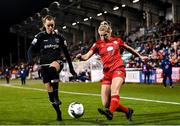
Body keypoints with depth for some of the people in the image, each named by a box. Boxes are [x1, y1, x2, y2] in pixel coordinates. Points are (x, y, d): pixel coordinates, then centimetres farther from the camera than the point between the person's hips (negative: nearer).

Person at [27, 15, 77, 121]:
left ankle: (56, 97, -34)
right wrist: (30, 59, -24)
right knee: (49, 89, 0)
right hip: (45, 65, 2)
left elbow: (66, 52, 11)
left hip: (57, 62, -2)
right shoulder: (40, 36, 1)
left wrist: (71, 68, 12)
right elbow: (31, 49, -3)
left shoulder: (59, 36, 4)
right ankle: (58, 112, 17)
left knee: (53, 68, -39)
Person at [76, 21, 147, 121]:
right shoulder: (98, 44, 4)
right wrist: (81, 57, -32)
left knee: (114, 91, -33)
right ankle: (128, 111, 17)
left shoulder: (117, 40, 7)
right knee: (106, 104, -4)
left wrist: (140, 56, 33)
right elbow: (87, 56, -9)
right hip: (107, 73, 2)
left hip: (118, 69, -2)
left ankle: (110, 112, -54)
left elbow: (128, 48, 26)